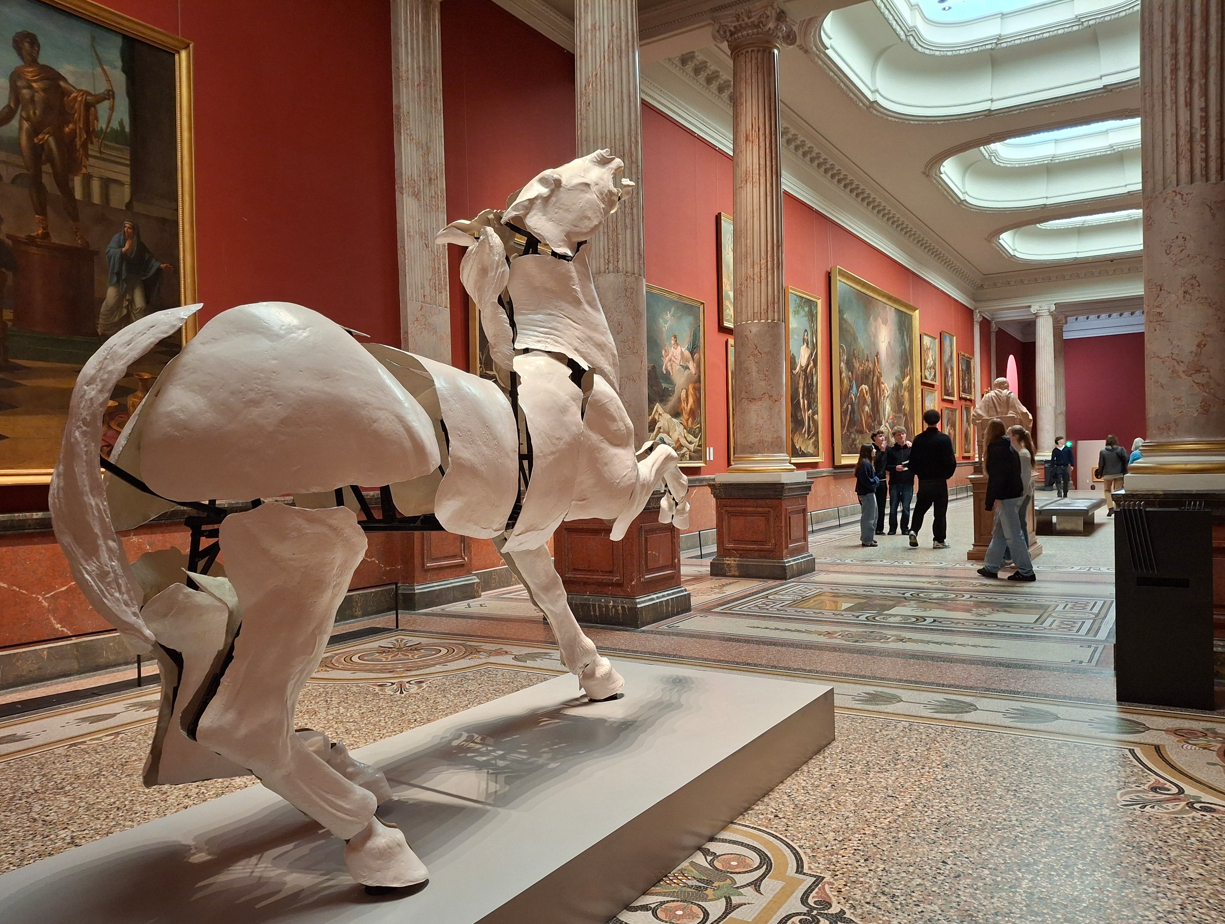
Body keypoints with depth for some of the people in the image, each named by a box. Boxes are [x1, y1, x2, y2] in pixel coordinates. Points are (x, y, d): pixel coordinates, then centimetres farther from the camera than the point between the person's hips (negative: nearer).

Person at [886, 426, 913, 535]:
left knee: (906, 507, 1)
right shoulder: (890, 450, 6)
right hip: (894, 483, 0)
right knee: (893, 507, 2)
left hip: (908, 482, 0)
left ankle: (905, 528, 16)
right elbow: (886, 465, 5)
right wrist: (895, 468, -14)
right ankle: (892, 528, 14)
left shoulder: (911, 449, 4)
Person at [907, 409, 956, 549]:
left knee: (920, 508, 16)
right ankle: (939, 540, 7)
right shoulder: (944, 439, -10)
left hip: (923, 480, 3)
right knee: (940, 510, 5)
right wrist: (947, 475, 6)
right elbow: (951, 462, -11)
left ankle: (914, 530, -3)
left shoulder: (918, 439, -2)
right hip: (939, 480, -3)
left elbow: (912, 461, 1)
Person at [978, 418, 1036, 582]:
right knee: (999, 534, 15)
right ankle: (991, 567, 21)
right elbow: (1014, 471, 17)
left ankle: (1026, 571, -1)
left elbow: (997, 475, -21)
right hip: (1014, 493, 10)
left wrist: (994, 498, -22)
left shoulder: (997, 448, -13)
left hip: (1006, 497, -10)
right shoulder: (1008, 447, 15)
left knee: (1013, 535, -5)